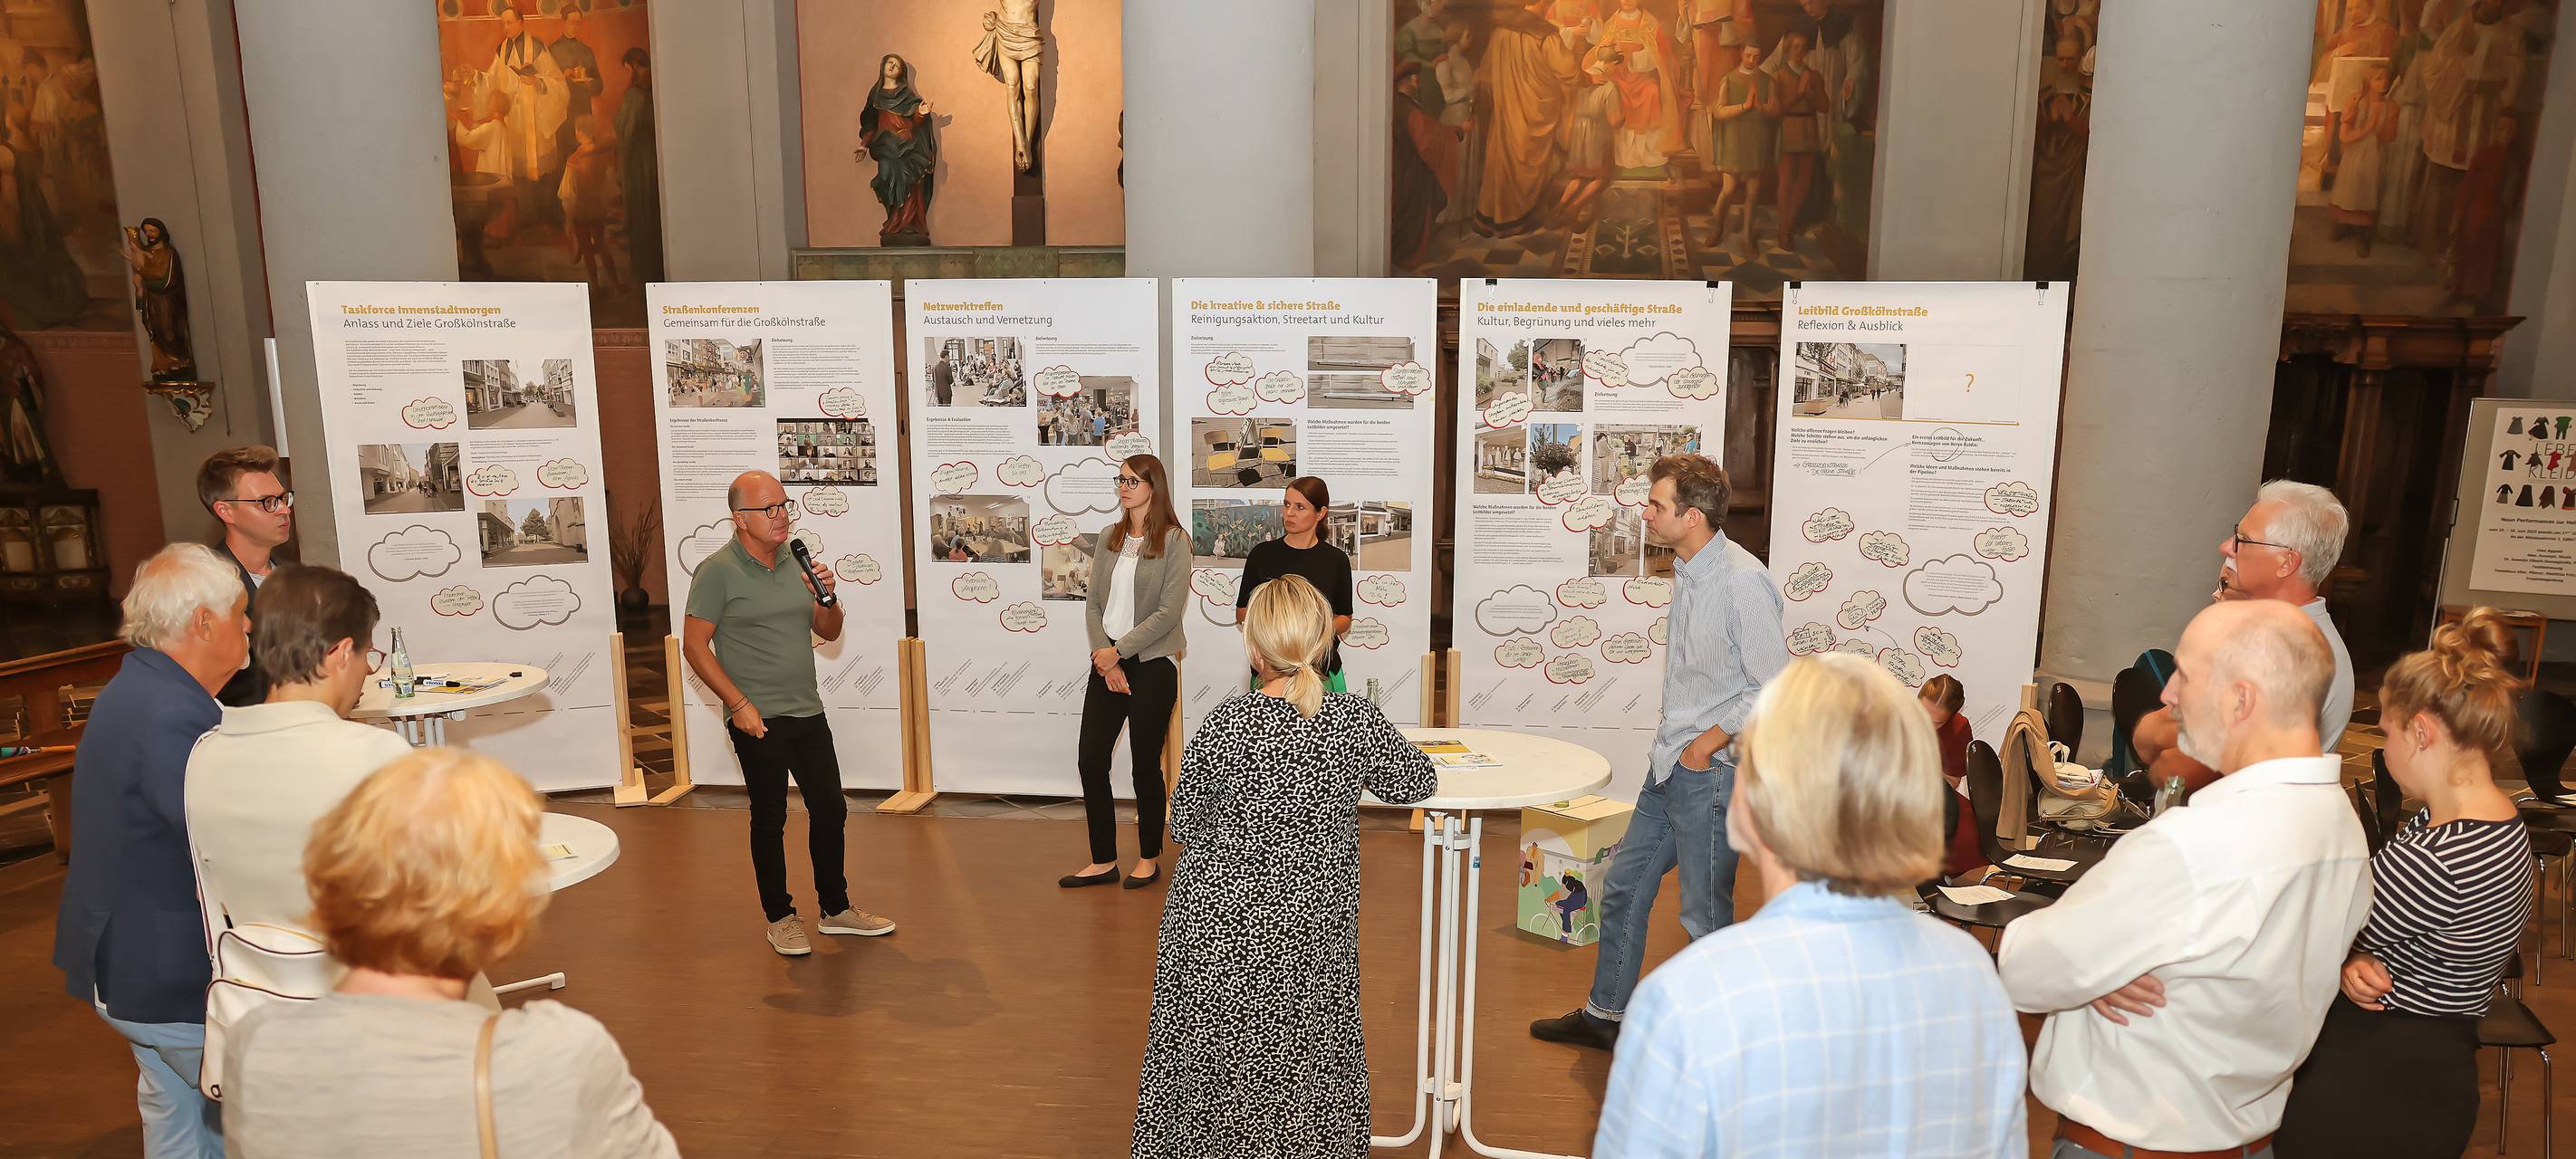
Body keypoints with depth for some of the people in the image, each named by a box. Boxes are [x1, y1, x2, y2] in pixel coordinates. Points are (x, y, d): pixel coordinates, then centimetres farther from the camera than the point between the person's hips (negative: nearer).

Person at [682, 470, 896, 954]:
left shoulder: (794, 563, 9)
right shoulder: (718, 571, -9)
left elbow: (829, 632, 14)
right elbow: (694, 645, -10)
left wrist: (828, 597, -7)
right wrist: (738, 704, -15)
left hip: (809, 712, 6)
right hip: (758, 719, -6)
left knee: (831, 809, 11)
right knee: (769, 819, 5)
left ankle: (836, 909, 26)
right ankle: (780, 918, 20)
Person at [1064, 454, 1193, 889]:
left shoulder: (1174, 541, -6)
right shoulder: (1109, 539, 10)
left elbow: (1169, 612, -13)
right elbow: (1093, 605, 7)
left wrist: (1118, 650, -13)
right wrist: (1103, 654, -8)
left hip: (1152, 665, -5)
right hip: (1107, 663, 5)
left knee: (1146, 766, 4)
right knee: (1090, 761, 3)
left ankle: (1148, 860, 21)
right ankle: (1103, 861, 15)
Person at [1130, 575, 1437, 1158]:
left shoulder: (1223, 723, -16)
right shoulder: (1357, 719, -13)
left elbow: (1187, 827, -5)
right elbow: (1415, 783, 6)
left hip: (1217, 919, -1)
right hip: (1313, 928, 1)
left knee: (1219, 1061, 15)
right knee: (1302, 1051, 19)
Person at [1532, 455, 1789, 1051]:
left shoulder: (1742, 583, -20)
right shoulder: (1687, 571, 8)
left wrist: (1710, 740, -15)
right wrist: (1675, 739, 15)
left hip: (1712, 771, -9)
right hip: (1672, 764, 9)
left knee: (1705, 913, 4)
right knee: (1624, 885, 17)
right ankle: (1605, 1013, 33)